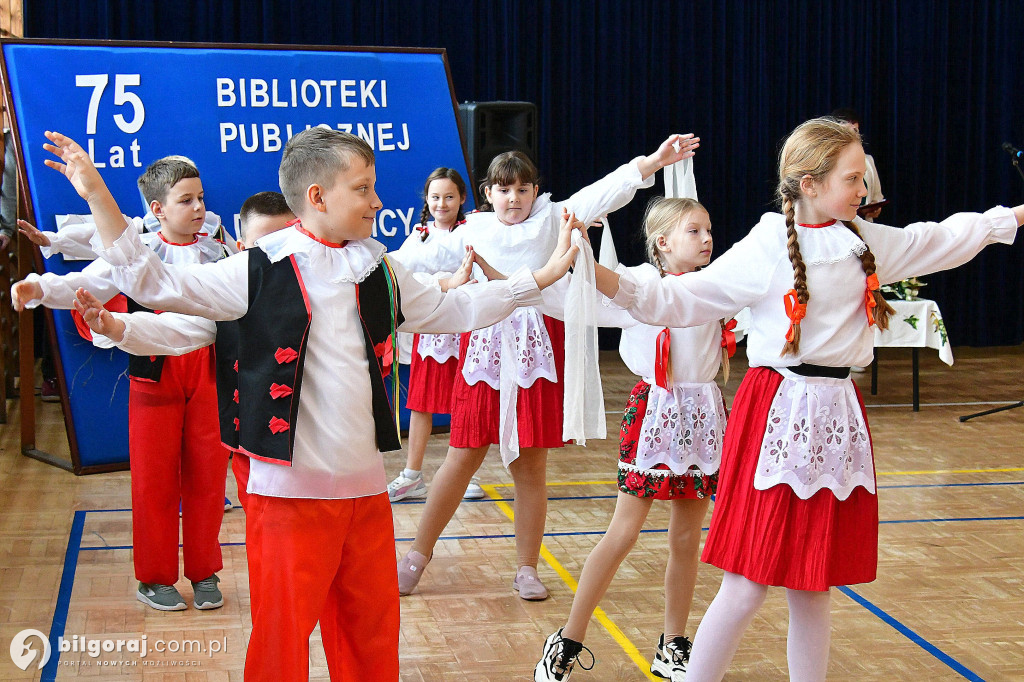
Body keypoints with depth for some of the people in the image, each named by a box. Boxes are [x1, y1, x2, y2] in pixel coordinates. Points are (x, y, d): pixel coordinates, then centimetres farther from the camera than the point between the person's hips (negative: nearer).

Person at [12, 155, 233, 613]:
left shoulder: (218, 253, 8)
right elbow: (89, 283, -15)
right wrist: (41, 288, -31)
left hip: (206, 368, 2)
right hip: (155, 370, -2)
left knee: (206, 472, 5)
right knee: (155, 476, 2)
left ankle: (204, 574, 19)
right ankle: (154, 578, 15)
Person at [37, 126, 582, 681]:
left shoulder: (380, 273, 10)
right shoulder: (260, 272, -7)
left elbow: (457, 310, 21)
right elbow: (151, 283, -8)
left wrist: (543, 275, 18)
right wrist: (97, 196, -16)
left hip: (365, 488, 5)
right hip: (290, 490, -5)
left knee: (372, 632, 15)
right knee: (282, 635, 1)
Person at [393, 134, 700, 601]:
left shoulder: (551, 219, 4)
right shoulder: (473, 231, 9)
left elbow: (602, 194, -8)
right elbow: (425, 260, 15)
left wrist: (653, 161, -19)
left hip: (536, 351, -1)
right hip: (485, 348, 1)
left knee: (531, 465, 6)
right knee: (464, 455, 5)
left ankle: (527, 569, 19)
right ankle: (418, 553, 20)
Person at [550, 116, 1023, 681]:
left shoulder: (868, 242, 10)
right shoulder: (765, 251, -8)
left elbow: (942, 240, 26)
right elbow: (681, 299, -11)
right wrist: (605, 280, -24)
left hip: (836, 417, 6)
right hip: (776, 418, -5)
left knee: (812, 589, 11)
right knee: (747, 588, -6)